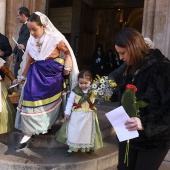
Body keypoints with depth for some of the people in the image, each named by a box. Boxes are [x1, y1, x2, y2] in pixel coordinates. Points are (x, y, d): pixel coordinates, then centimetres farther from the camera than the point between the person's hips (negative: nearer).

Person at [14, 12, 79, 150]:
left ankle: (49, 126, 33)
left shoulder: (55, 38, -14)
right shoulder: (31, 41, 1)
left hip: (52, 73, -3)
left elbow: (67, 52, -2)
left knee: (51, 101, 11)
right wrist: (23, 76, 14)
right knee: (31, 100, -3)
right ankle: (29, 133, 8)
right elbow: (29, 60, 10)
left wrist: (67, 68, -7)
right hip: (36, 73, 4)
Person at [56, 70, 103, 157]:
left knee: (88, 131, 13)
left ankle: (88, 147, 35)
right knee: (74, 131, 5)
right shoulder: (75, 90, -9)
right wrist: (67, 112, -7)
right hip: (77, 115, -1)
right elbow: (70, 101, -5)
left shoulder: (92, 91, -4)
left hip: (89, 115, 1)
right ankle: (71, 148, 20)